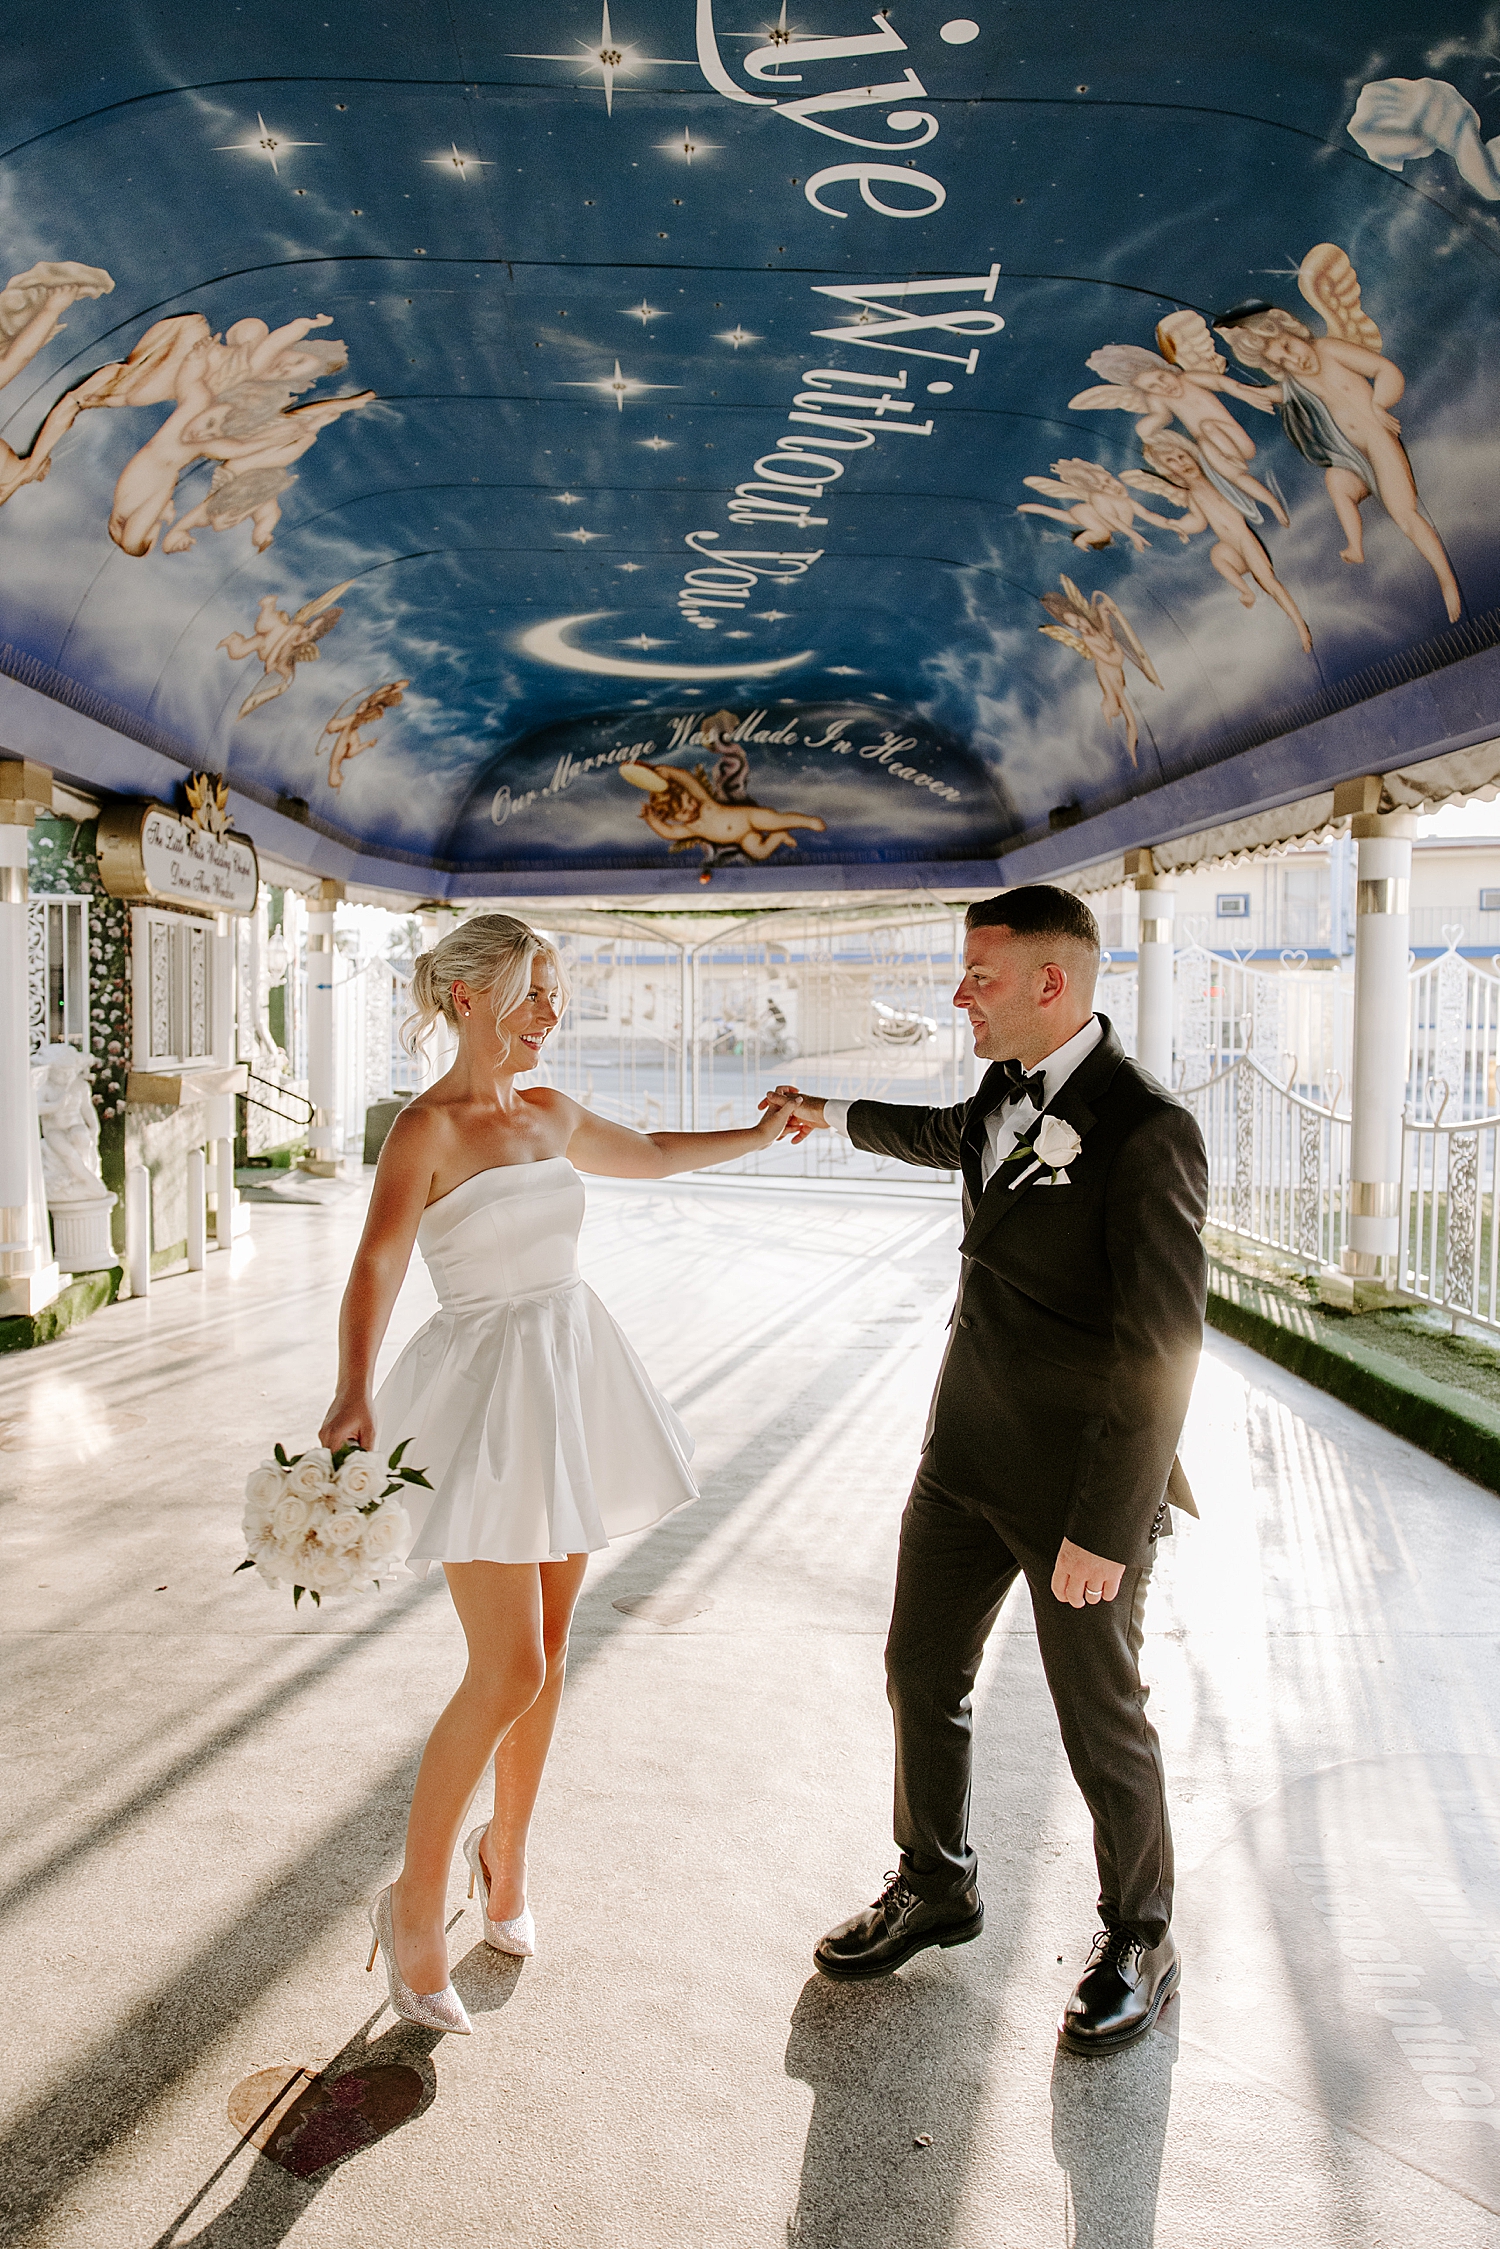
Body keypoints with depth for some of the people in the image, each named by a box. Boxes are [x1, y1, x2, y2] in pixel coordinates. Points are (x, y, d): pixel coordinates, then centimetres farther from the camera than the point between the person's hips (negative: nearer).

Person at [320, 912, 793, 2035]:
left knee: (548, 1651, 14)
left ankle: (508, 1846, 36)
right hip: (487, 1393, -7)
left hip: (571, 1386, 7)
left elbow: (649, 1154, 27)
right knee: (509, 1673, -8)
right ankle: (416, 1904, 12)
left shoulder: (551, 1114, 7)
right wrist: (353, 1393, -44)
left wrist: (758, 1136, 26)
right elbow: (377, 1267, -28)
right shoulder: (426, 1128, -13)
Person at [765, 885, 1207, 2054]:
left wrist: (1102, 1530, -22)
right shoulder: (1016, 1086, 2)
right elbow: (955, 1138, 28)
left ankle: (1140, 1935, 35)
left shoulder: (1145, 1130, -24)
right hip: (968, 1453, 8)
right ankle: (936, 1886, 40)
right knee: (923, 1672, 18)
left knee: (1101, 1720, 10)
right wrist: (836, 1113, 40)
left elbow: (1162, 1352, -24)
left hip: (1083, 1477, -8)